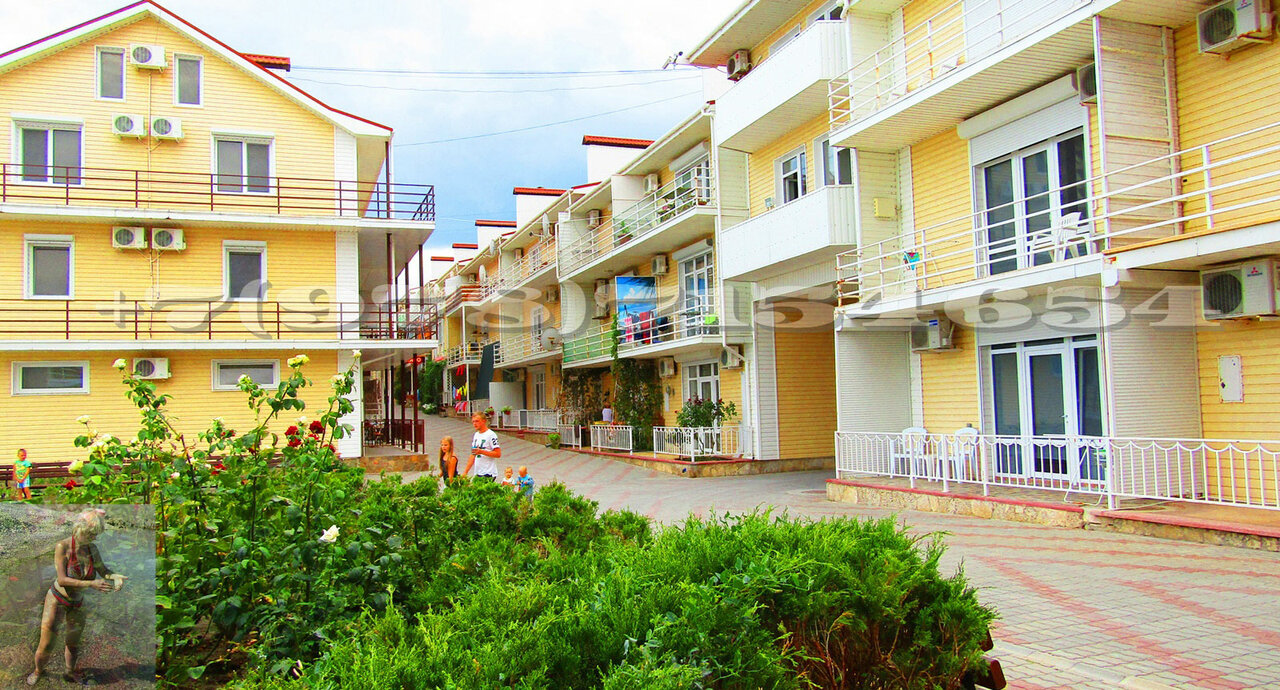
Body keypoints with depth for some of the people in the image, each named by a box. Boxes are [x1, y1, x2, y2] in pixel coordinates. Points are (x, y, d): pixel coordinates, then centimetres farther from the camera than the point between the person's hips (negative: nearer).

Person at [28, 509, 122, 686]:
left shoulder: (92, 548, -12)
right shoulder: (62, 547, -25)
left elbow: (103, 570, -3)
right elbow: (61, 580, -28)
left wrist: (115, 576, -26)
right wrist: (91, 584, -39)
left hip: (77, 604, 4)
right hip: (56, 600, -4)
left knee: (73, 645, 19)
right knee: (45, 647, 4)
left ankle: (70, 673, 44)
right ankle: (38, 671, 36)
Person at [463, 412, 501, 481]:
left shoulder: (491, 435, -8)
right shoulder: (476, 435, 16)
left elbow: (498, 454, -14)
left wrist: (481, 451, -20)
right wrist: (465, 471, 15)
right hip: (477, 474, 8)